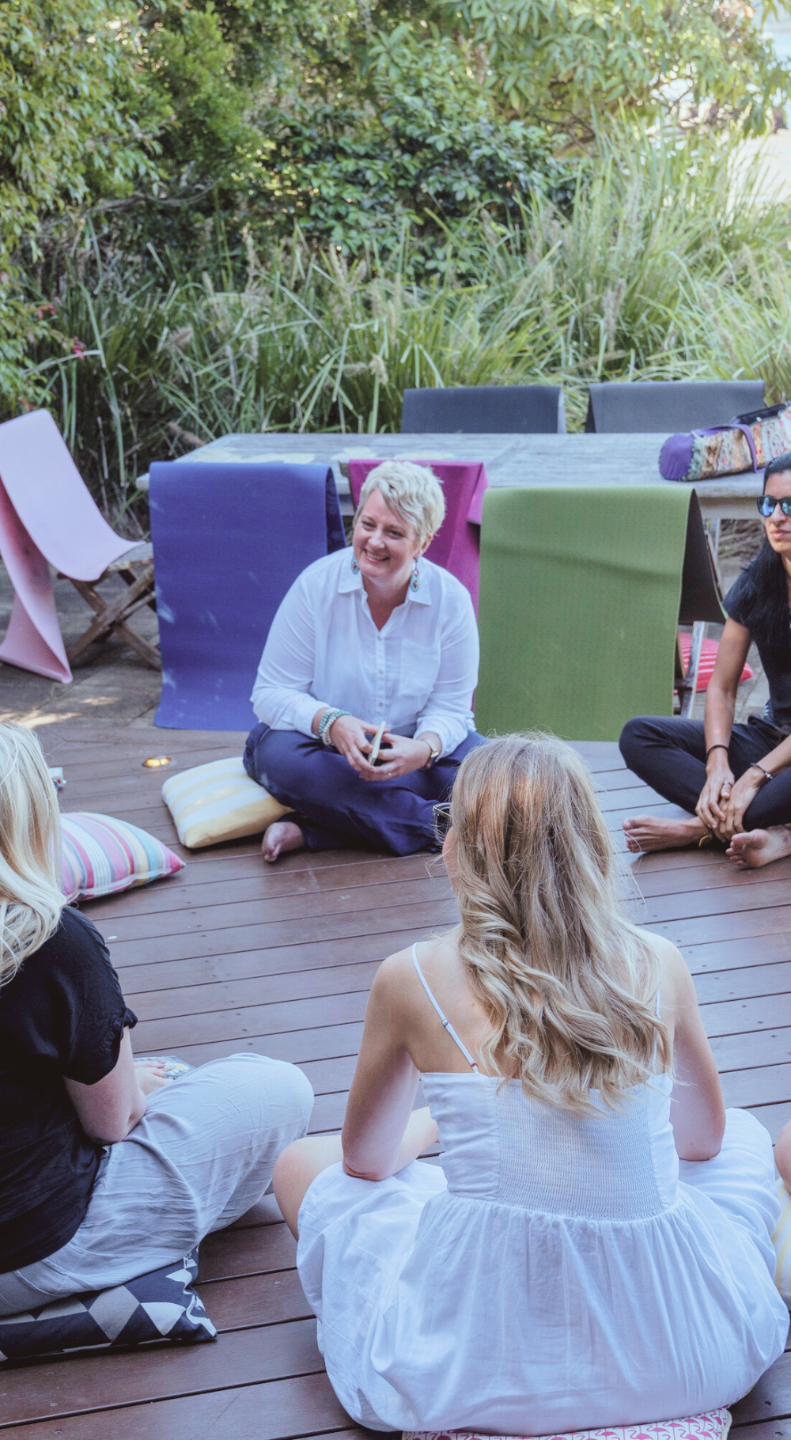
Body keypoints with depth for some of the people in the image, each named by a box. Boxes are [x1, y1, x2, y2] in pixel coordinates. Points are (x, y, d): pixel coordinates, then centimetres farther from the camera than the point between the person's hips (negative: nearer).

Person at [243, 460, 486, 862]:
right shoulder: (316, 586, -13)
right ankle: (440, 826, -32)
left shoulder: (451, 600, -9)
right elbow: (272, 693, -11)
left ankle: (313, 830, -29)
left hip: (409, 750, 2)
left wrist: (424, 748, -31)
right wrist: (330, 723, -32)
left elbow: (449, 706, -7)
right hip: (325, 749, -1)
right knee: (279, 754, -35)